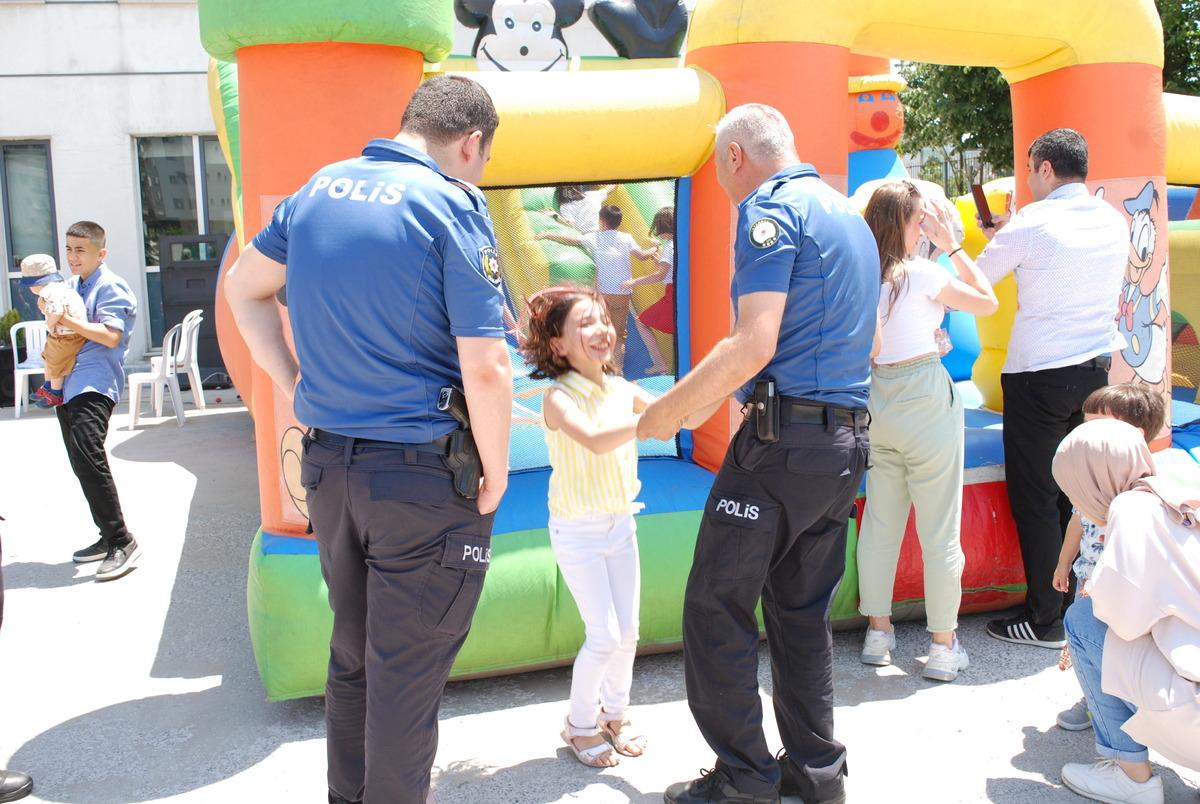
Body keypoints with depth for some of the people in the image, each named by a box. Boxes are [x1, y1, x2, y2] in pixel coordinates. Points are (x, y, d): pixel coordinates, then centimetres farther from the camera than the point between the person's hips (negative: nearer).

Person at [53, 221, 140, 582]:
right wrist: (54, 313, 12)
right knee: (82, 462, 11)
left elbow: (110, 335, -18)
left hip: (95, 384, -10)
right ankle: (108, 538, 21)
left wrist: (66, 319, -22)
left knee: (87, 454, -23)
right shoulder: (75, 287, 20)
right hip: (69, 384, 10)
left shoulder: (110, 287, -6)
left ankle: (122, 542, -19)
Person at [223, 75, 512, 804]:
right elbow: (486, 370, -20)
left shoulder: (319, 189, 7)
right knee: (407, 674, 8)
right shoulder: (453, 206, -13)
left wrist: (294, 385, 16)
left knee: (352, 655, 23)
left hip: (328, 464, 7)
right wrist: (496, 476, -6)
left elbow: (244, 288, 19)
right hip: (422, 477, -7)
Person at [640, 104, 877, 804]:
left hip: (782, 437, -9)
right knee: (802, 610, 16)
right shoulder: (850, 214, 20)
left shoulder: (770, 207, -8)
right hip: (848, 441, 9)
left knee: (715, 607, 0)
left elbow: (755, 345, -20)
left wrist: (670, 411, -11)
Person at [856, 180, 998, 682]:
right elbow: (987, 302, 1)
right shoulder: (922, 274, -11)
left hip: (877, 402, 6)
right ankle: (943, 648, 11)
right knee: (939, 528, 3)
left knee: (879, 521, 13)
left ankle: (877, 632, 22)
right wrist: (952, 245, 4)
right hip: (926, 400, -6)